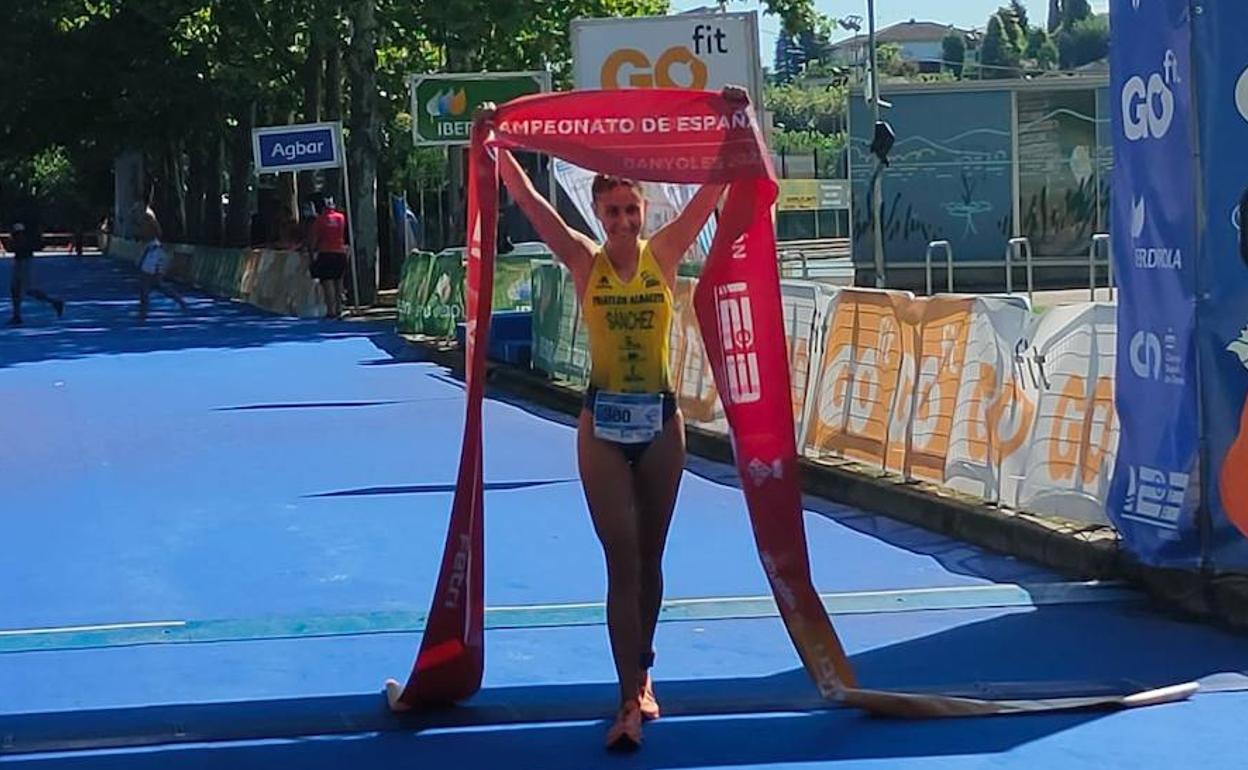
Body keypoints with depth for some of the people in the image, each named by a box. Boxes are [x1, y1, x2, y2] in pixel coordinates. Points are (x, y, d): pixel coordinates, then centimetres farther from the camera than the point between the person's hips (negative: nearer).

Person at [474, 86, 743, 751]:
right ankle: (631, 701, -6)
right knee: (622, 562, -4)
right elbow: (525, 198, -5)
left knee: (649, 557, 13)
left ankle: (640, 675, 30)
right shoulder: (584, 263, -3)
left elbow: (714, 187, -4)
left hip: (660, 420, 1)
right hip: (603, 422, -1)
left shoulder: (663, 255, -1)